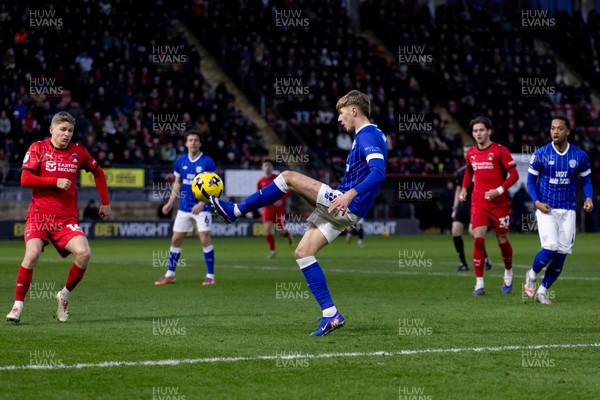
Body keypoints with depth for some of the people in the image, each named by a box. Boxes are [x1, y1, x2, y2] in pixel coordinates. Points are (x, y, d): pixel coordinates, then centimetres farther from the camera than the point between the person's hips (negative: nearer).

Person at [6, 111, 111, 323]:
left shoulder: (78, 151, 7)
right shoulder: (38, 148, -1)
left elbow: (98, 173, 23)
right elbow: (25, 179, -10)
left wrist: (105, 202, 20)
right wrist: (56, 182, -15)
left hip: (67, 218, 2)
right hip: (39, 214, -2)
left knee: (84, 253, -20)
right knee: (32, 254, -23)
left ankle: (64, 294, 3)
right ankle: (18, 305, -8)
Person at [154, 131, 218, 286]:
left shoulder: (208, 162, -9)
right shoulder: (180, 161, 5)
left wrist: (201, 203, -20)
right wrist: (170, 203, 6)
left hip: (202, 207, -4)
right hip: (184, 207, 4)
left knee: (205, 239, -11)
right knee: (176, 239, 4)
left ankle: (210, 276, -1)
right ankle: (170, 274, 15)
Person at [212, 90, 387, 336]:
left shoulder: (368, 135, -13)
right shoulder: (367, 136, 19)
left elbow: (378, 172, -28)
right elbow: (371, 173, 30)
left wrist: (350, 194, -40)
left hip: (346, 205, -10)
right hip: (344, 211, 10)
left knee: (289, 177, -10)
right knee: (302, 253, 6)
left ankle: (235, 211, -2)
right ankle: (331, 315, 2)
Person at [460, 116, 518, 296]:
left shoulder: (500, 151, -8)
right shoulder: (471, 153, 7)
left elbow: (514, 175, -9)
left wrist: (499, 190, -20)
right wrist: (464, 188, 14)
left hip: (499, 203, -3)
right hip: (478, 203, 3)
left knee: (503, 241, 8)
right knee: (478, 239, -11)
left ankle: (508, 274, 35)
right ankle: (479, 284, -8)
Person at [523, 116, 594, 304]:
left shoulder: (579, 155, 1)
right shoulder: (540, 154, -4)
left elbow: (586, 181, 11)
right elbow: (531, 181, 3)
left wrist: (588, 198, -10)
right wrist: (537, 202, -13)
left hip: (568, 210, 3)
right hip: (546, 209, -3)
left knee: (561, 254, 0)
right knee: (550, 248, -19)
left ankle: (542, 290, 17)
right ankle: (531, 275, 11)